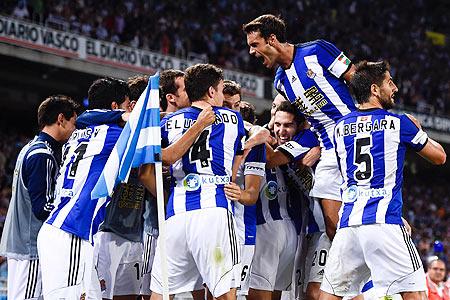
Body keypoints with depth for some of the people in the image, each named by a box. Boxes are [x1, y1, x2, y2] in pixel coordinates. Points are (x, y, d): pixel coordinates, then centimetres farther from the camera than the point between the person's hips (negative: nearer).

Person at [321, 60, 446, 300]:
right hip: (384, 222, -4)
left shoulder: (340, 128, 14)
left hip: (348, 224, 4)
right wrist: (417, 131, 34)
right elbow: (439, 156, 16)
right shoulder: (398, 123, 2)